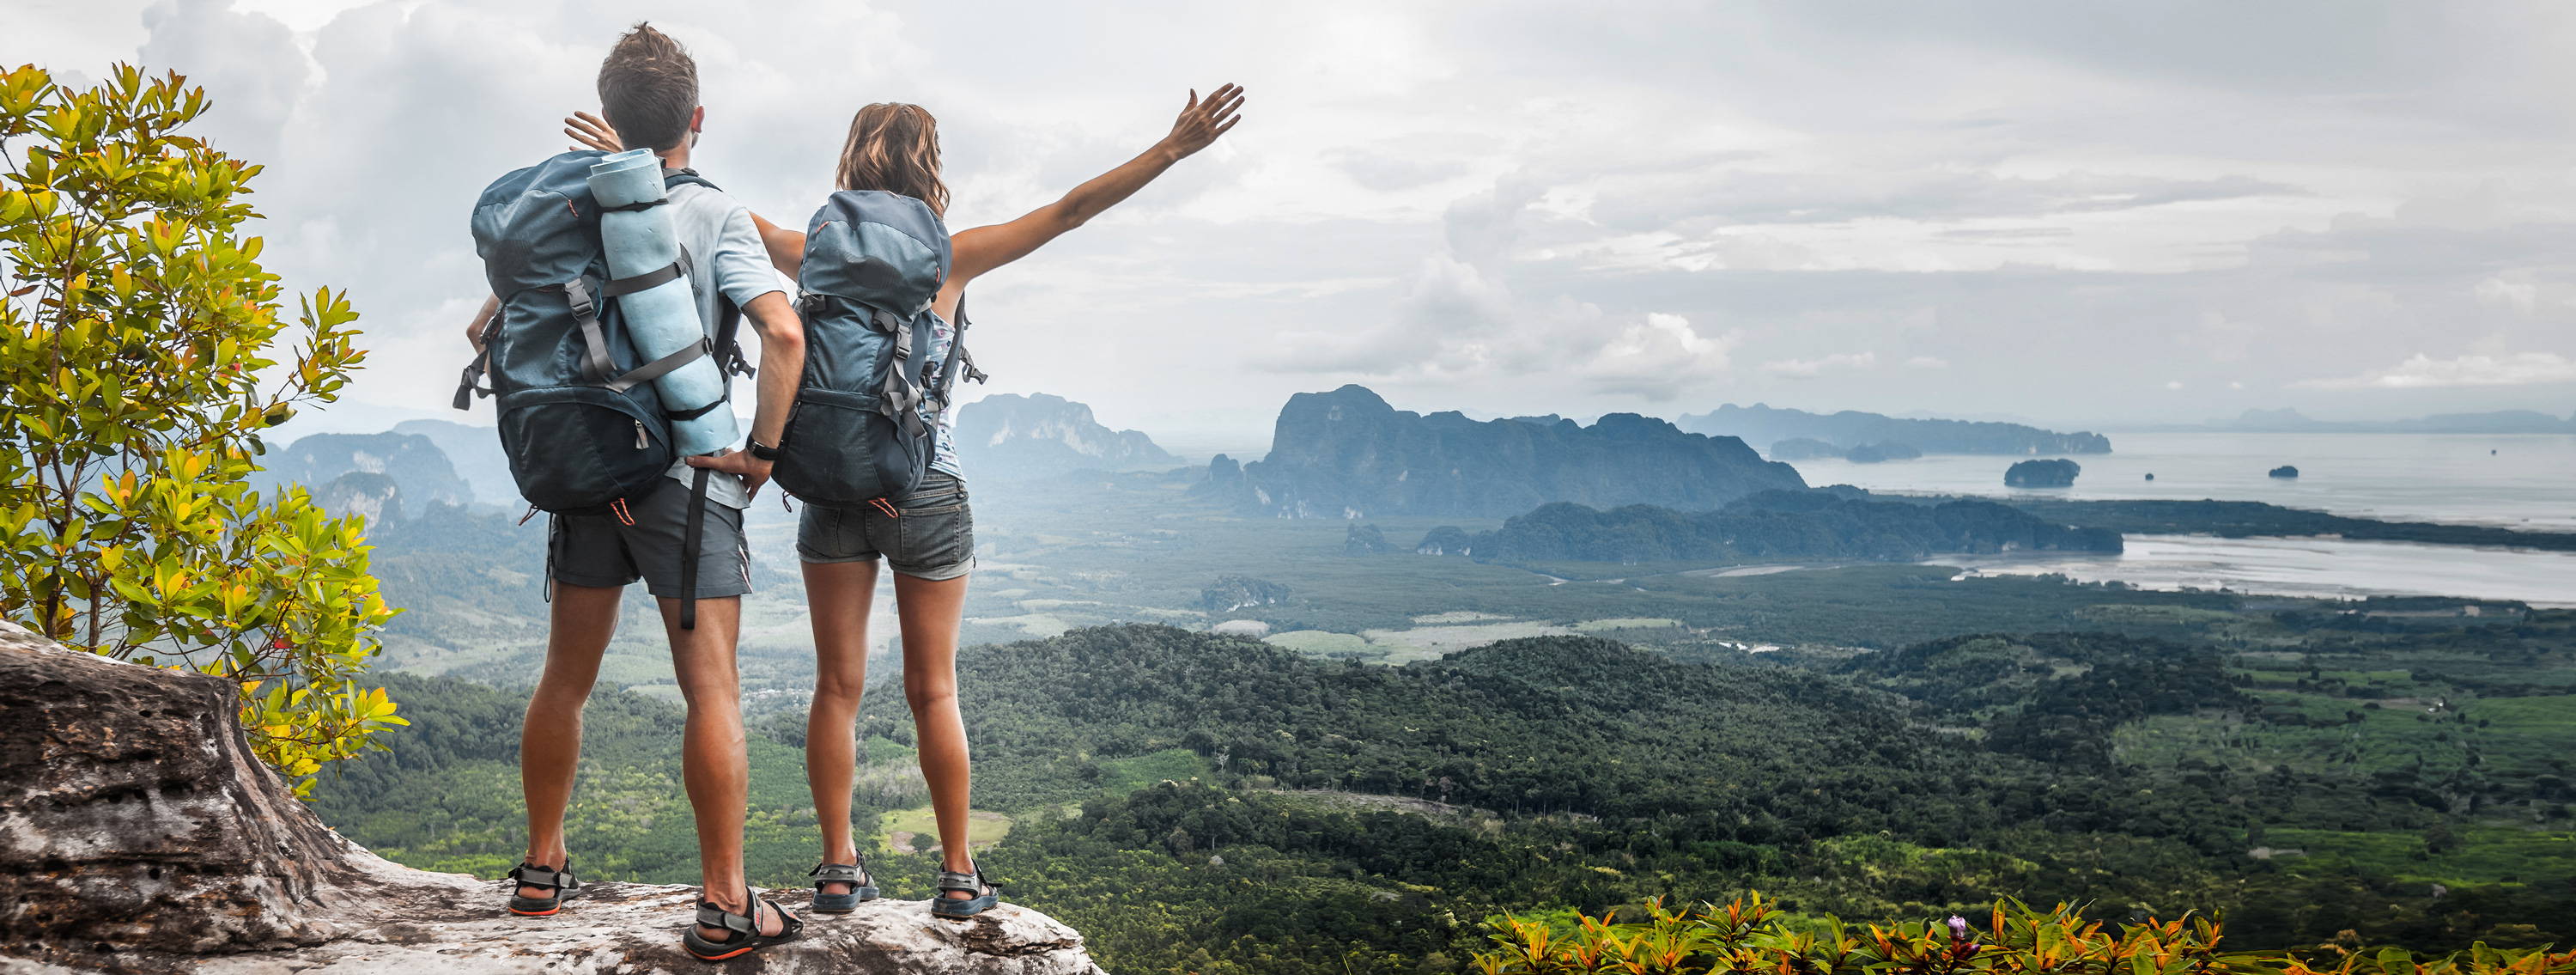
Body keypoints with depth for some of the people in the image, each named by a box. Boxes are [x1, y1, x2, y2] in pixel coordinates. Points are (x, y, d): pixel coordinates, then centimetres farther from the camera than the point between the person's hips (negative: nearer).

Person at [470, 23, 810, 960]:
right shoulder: (716, 214, -6)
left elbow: (487, 329, 8)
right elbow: (784, 332, -19)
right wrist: (764, 446, -10)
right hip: (686, 470, -5)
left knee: (565, 677, 16)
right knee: (712, 688, -4)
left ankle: (543, 868, 27)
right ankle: (724, 906, -5)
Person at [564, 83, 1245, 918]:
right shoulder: (949, 257, -5)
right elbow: (1071, 209, -7)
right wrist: (1174, 149, -6)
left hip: (832, 489, 2)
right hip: (928, 490, -1)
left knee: (838, 686, 8)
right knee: (933, 691, 5)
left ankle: (838, 867, 12)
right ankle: (958, 874, 10)